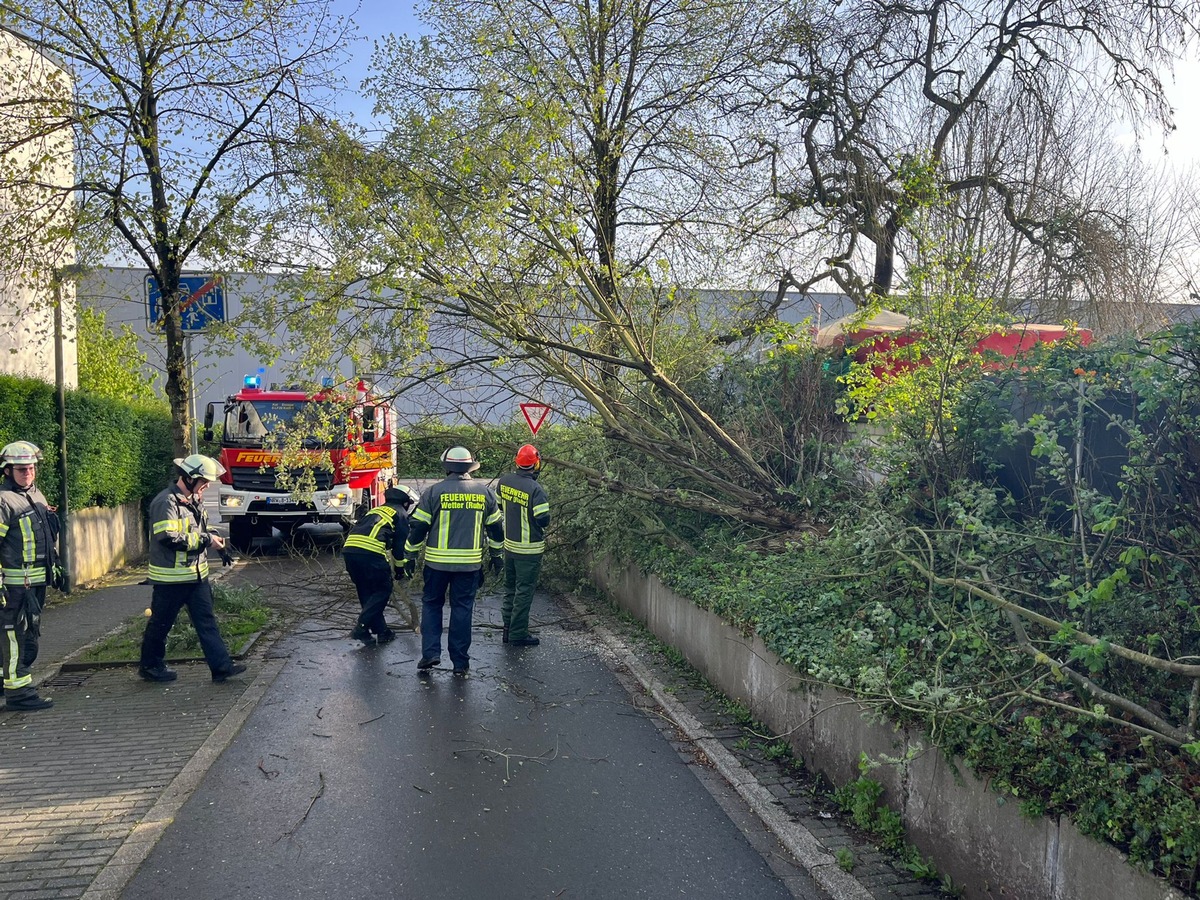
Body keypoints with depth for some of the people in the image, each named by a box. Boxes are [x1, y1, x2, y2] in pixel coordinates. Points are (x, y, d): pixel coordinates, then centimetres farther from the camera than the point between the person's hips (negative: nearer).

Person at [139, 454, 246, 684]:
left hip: (197, 574, 8)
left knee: (207, 621, 4)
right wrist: (205, 539, -21)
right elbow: (169, 538, -27)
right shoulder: (166, 502, -18)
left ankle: (221, 666, 3)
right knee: (160, 623, 9)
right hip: (171, 577, -8)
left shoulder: (194, 500, 11)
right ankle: (150, 666, 26)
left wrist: (217, 543, 6)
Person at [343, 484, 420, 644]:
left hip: (349, 548, 7)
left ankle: (381, 630, 20)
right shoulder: (400, 514, 16)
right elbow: (400, 544, 11)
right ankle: (361, 628, -3)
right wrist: (399, 568, 24)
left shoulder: (376, 510, 35)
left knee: (366, 592, 18)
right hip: (371, 552, -7)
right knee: (382, 591, 8)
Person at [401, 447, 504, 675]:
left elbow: (417, 526, -2)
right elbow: (495, 527, 12)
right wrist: (497, 554, 23)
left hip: (437, 562, -2)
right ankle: (460, 662, 11)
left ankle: (430, 653, 6)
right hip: (470, 563, 2)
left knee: (431, 604, 15)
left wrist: (410, 556, 8)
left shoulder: (434, 492, -5)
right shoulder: (484, 492, 4)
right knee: (462, 609, 9)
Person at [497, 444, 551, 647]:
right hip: (529, 549, -6)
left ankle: (508, 629, 27)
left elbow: (497, 506, 10)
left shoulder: (504, 481, -3)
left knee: (510, 587, 19)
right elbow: (544, 520, -21)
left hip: (509, 544, 6)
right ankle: (518, 634, 10)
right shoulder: (536, 489, -23)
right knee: (524, 591, 4)